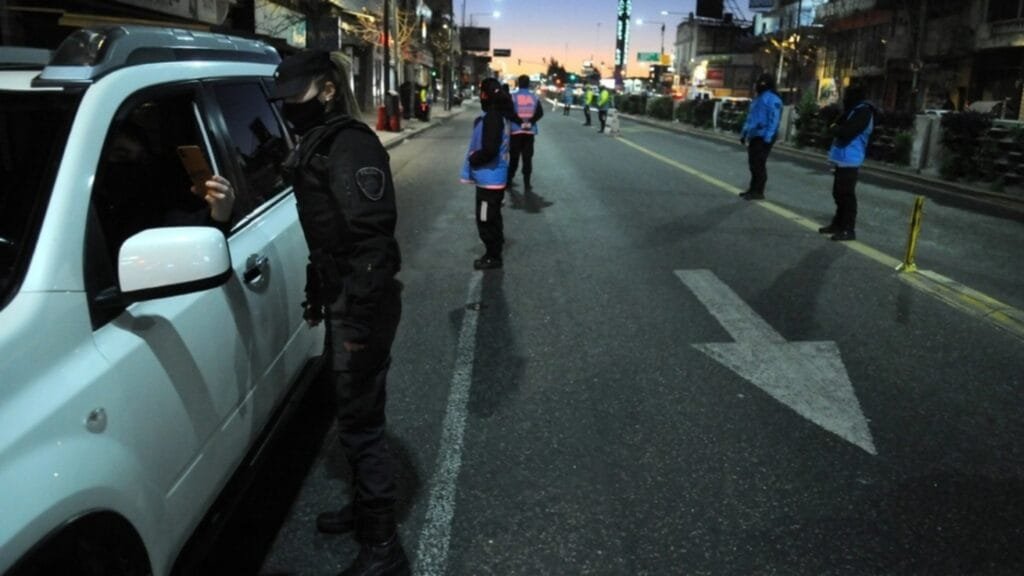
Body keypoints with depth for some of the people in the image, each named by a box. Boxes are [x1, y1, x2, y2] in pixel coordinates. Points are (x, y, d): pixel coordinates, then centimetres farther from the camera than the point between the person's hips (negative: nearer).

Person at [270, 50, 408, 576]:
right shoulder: (318, 143, 13)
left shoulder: (352, 145, -17)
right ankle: (363, 507, 39)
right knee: (351, 413, 20)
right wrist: (318, 295, 22)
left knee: (360, 422, -2)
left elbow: (370, 236, -24)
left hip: (362, 305, -9)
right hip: (341, 299, 10)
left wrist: (361, 319, -25)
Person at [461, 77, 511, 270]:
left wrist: (472, 159, -12)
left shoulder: (491, 118, -21)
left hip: (489, 178, -10)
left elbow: (489, 150, -27)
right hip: (494, 177, 10)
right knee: (491, 218, 19)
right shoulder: (498, 115, 9)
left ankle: (493, 257, 10)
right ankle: (494, 253, 30)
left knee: (486, 220, 0)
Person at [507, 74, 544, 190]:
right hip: (530, 130, 2)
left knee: (514, 156, 8)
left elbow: (509, 113, -14)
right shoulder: (534, 96, 5)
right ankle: (527, 182, 2)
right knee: (528, 157, 5)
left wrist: (519, 122, -8)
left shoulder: (513, 96, -4)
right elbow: (540, 113, -2)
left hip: (516, 130, -1)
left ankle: (509, 179, 12)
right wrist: (530, 122, -7)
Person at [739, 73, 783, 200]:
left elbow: (774, 120, -19)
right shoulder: (759, 98, 19)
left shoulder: (772, 99, -12)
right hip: (754, 137, 10)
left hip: (763, 138, -10)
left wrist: (767, 138, -24)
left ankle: (758, 192, -2)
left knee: (759, 165, -7)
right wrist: (743, 133, 21)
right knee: (753, 164, 14)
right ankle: (753, 189, 23)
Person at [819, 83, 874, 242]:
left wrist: (834, 128, -5)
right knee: (839, 193, 17)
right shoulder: (855, 110, 19)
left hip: (849, 161, -11)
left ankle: (849, 230, -6)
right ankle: (838, 224, 28)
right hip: (843, 159, 11)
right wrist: (837, 128, 1)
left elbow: (846, 132, -22)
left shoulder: (863, 112, -14)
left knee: (846, 195, -9)